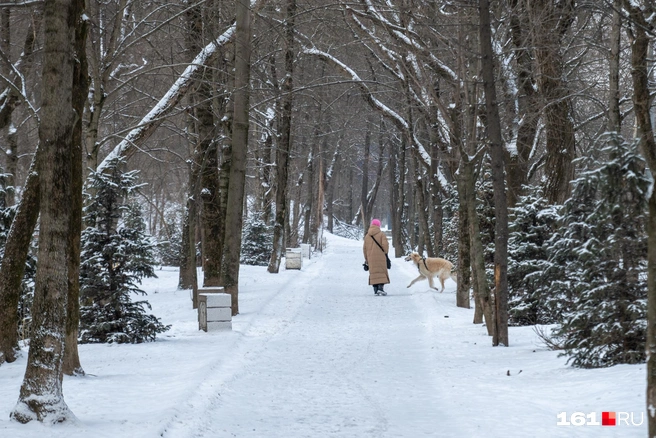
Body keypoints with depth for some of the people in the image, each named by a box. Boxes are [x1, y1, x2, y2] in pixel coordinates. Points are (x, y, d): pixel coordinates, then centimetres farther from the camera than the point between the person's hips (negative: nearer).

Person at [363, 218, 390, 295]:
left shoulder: (367, 236, 10)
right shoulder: (381, 234, -4)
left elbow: (364, 248, 13)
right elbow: (385, 244, -14)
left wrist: (366, 259, 21)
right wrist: (385, 253, 2)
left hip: (371, 257, 4)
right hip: (380, 257, -4)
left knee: (373, 272, 8)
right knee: (381, 272, -1)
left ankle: (375, 289, 5)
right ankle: (380, 288, -15)